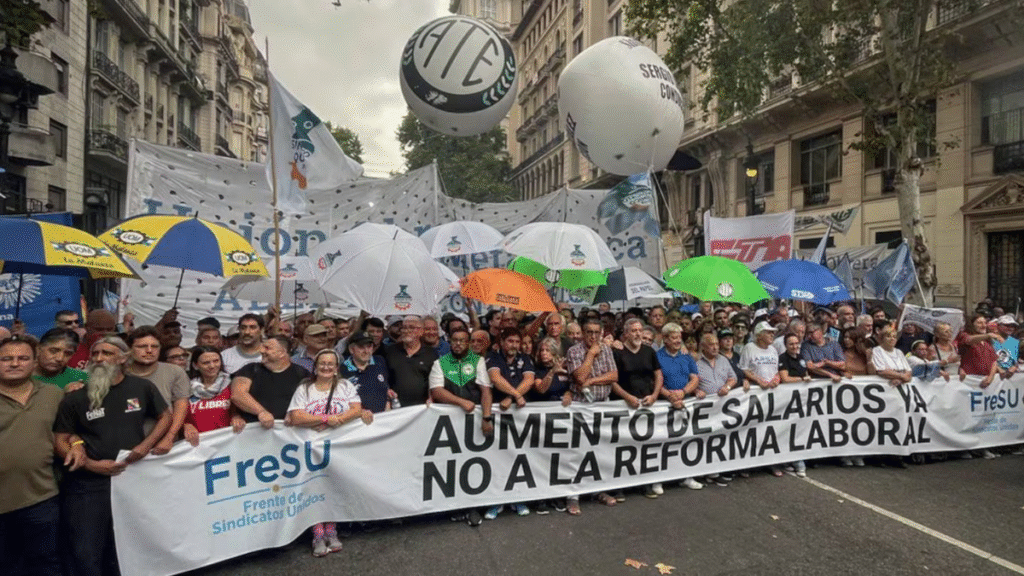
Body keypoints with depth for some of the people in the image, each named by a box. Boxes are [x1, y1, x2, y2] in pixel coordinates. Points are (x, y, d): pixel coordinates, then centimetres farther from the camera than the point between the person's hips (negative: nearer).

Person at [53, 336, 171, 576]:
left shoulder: (142, 387, -2)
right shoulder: (75, 398, -4)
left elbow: (165, 416, 8)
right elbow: (59, 441, 1)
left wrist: (145, 445, -8)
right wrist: (91, 464, -12)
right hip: (87, 482, -1)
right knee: (85, 555, 4)